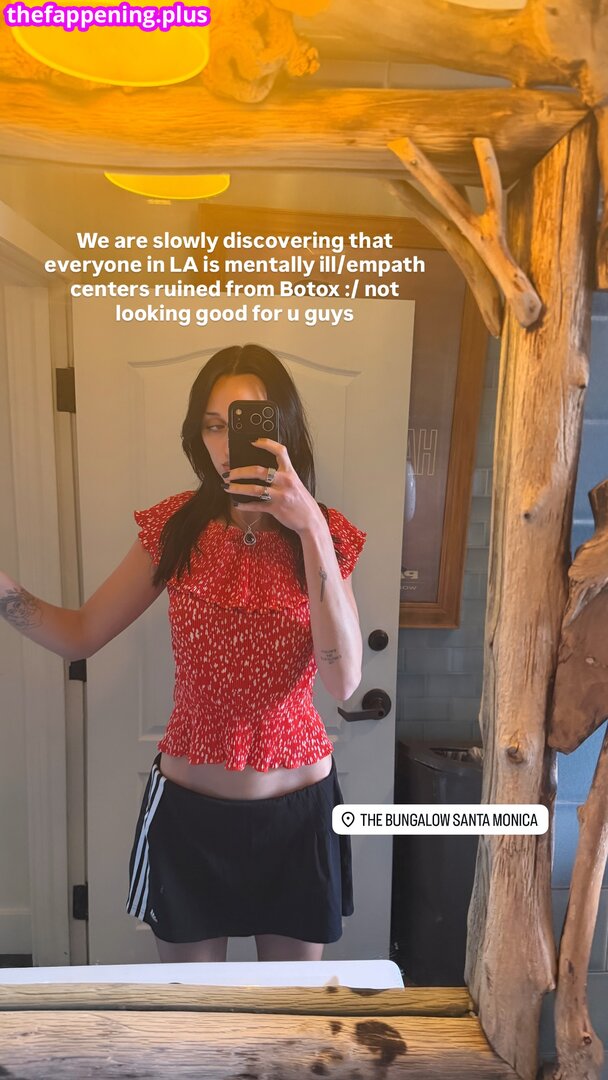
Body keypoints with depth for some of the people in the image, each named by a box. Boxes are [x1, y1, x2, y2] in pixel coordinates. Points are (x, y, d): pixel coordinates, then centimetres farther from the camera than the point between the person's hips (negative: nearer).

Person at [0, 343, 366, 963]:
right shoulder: (176, 527, -7)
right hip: (189, 805, 1)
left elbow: (343, 680, -23)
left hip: (296, 808, 0)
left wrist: (310, 528, -29)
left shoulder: (325, 536, -10)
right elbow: (77, 635, -2)